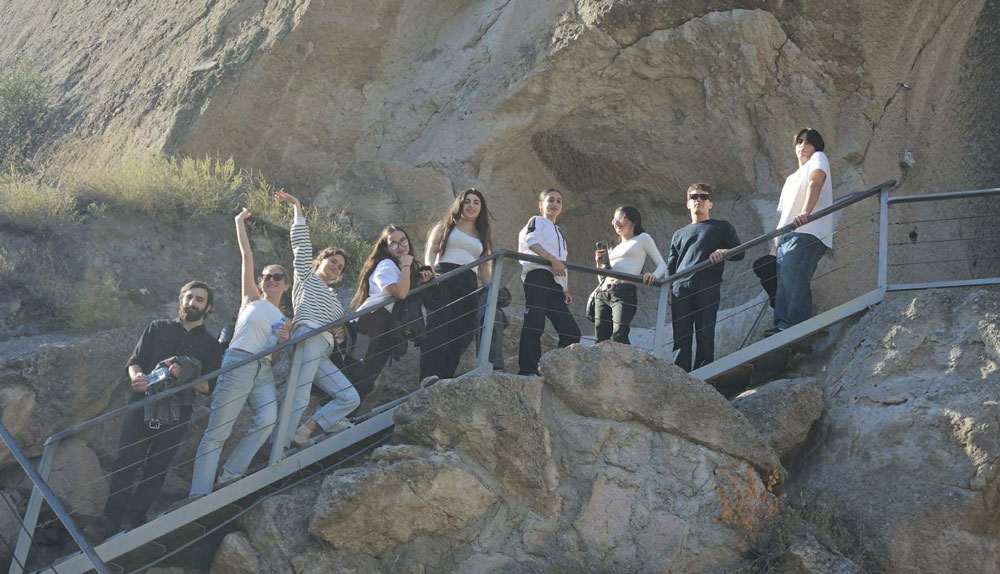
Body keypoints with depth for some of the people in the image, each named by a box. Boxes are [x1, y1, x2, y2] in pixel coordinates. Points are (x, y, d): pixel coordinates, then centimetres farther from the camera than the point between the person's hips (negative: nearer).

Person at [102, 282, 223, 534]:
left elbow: (209, 386, 4)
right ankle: (112, 520, -5)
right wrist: (137, 376, -14)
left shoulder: (210, 345, 14)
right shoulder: (157, 328, 17)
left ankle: (133, 521, 1)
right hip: (142, 403, 0)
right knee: (125, 462, -9)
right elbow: (134, 362, 10)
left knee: (155, 470, -3)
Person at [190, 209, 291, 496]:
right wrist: (240, 223, 9)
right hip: (237, 364, -4)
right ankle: (199, 494, -11)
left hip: (264, 372, 4)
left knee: (268, 419, -23)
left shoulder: (284, 321, 21)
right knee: (217, 432, -9)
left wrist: (284, 341, -1)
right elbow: (246, 256, 8)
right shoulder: (252, 298, 12)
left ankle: (229, 476, -15)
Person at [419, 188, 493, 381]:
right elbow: (430, 252, 6)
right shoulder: (446, 226, 16)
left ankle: (446, 377, -9)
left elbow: (484, 269, 22)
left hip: (469, 285, 4)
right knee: (440, 328, -18)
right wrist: (431, 272, -14)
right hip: (444, 279, -4)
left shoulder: (481, 236, 26)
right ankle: (430, 377, -26)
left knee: (461, 333, -9)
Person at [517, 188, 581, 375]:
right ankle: (527, 371, -23)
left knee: (571, 332, -2)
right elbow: (530, 241, -10)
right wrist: (553, 259, -19)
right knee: (534, 325, -19)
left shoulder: (559, 232, 34)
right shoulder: (537, 221, 11)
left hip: (554, 283, 8)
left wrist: (565, 289, 21)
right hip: (539, 275, -8)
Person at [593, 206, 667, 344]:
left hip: (625, 291, -7)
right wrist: (599, 263, 9)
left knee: (619, 339, -23)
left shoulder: (643, 238, 14)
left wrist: (653, 276, -17)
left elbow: (662, 266, 5)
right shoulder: (615, 248, 30)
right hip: (601, 293, 7)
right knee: (601, 340, -3)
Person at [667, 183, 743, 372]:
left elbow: (739, 252, 10)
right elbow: (671, 266, 25)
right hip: (680, 287, 3)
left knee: (705, 335, -8)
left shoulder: (722, 228, 22)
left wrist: (724, 252, -12)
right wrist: (668, 287, 6)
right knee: (680, 337, -5)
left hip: (707, 287, -3)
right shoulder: (679, 234, 31)